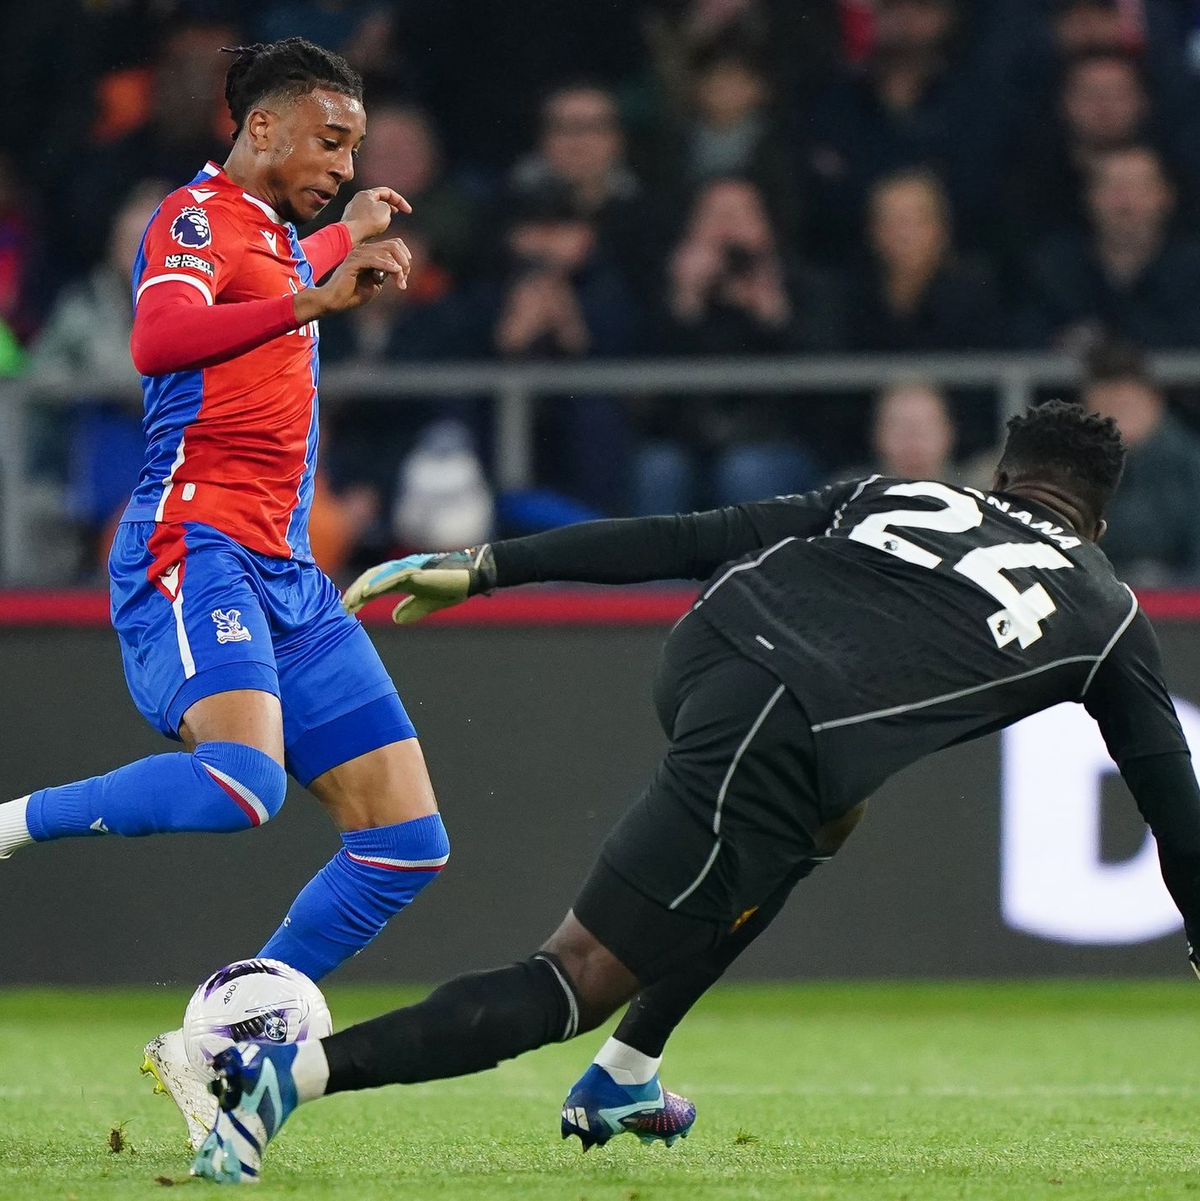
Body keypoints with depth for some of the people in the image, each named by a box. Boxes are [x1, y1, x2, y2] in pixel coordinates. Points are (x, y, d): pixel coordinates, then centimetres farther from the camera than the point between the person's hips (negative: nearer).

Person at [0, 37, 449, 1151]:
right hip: (195, 548, -10)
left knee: (407, 840, 1)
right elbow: (158, 340, -27)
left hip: (284, 576, 10)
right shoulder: (197, 215, -5)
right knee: (244, 780, -36)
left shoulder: (274, 232, 23)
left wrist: (348, 235, 65)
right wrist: (314, 299, -31)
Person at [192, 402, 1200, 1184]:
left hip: (703, 649, 6)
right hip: (767, 752, -6)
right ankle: (295, 1072, -25)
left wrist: (483, 568, 20)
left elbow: (683, 540, 20)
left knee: (820, 823, 38)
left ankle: (624, 1079, 32)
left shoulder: (894, 495, 29)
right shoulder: (1110, 618, 23)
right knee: (575, 986, -4)